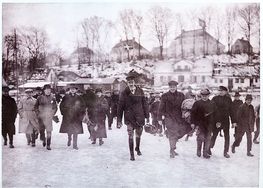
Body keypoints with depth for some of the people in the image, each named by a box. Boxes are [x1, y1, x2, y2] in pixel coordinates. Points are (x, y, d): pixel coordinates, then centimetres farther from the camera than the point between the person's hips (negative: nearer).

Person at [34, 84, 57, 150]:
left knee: (49, 131, -9)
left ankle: (48, 145, -6)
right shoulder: (40, 98, 0)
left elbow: (55, 107, 12)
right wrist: (38, 113, -1)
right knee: (42, 130, 12)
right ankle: (44, 140, 39)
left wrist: (52, 114, 1)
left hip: (49, 117, -1)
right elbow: (36, 106, 9)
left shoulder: (52, 98, 2)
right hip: (41, 117, 1)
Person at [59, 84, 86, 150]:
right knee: (68, 130, 6)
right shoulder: (66, 97, 3)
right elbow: (61, 106, 11)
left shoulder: (79, 98, 4)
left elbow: (83, 107, 10)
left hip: (76, 117, 0)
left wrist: (81, 114, 2)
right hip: (67, 117, 0)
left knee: (76, 131, -3)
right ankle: (69, 139, 36)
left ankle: (75, 145, 4)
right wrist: (63, 112, 2)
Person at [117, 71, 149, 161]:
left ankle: (137, 148, 40)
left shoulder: (140, 91, 0)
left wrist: (147, 116, 6)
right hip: (129, 117, -2)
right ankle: (131, 154, 5)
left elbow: (144, 104, 6)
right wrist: (119, 120, -6)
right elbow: (120, 107, -4)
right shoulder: (124, 93, -5)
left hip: (139, 117, 2)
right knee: (131, 135, -7)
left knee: (138, 134, 15)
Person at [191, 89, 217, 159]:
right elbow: (193, 113, 0)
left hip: (209, 124, 3)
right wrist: (192, 122, -6)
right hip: (200, 123, -3)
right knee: (201, 136, -14)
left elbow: (215, 114, 13)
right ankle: (198, 150, 9)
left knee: (208, 138, 5)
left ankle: (205, 153, 17)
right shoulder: (197, 103, 1)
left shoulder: (212, 104, 10)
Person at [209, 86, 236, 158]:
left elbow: (231, 111, 10)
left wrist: (233, 121, 7)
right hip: (217, 120, -2)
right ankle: (209, 148, 22)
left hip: (226, 120, 2)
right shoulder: (215, 99, -2)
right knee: (214, 135, 2)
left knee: (227, 136, 2)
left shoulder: (228, 99, 6)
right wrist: (216, 121, -11)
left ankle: (225, 152, 13)